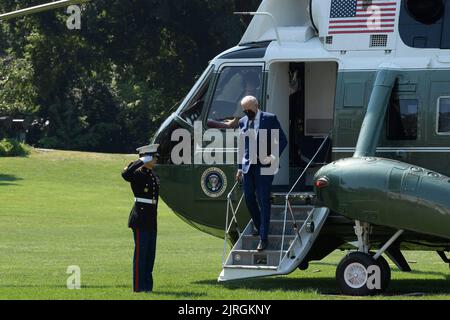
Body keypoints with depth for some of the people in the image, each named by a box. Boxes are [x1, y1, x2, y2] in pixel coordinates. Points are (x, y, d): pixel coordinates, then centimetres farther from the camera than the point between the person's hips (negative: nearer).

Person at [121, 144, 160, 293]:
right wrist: (141, 162, -29)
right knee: (141, 252, -6)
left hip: (151, 220, 9)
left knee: (150, 253, 11)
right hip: (140, 219, -9)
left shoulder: (153, 176, 15)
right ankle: (139, 286, -4)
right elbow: (125, 175, -33)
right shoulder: (137, 174, -11)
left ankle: (147, 285, 17)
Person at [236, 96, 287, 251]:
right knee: (249, 197, 7)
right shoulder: (243, 122, 10)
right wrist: (240, 167, 13)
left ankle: (264, 237, -4)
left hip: (264, 165, -5)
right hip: (248, 165, 5)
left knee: (264, 200, -6)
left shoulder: (270, 119, -4)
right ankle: (258, 225, 33)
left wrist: (273, 157, -15)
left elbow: (282, 140, -2)